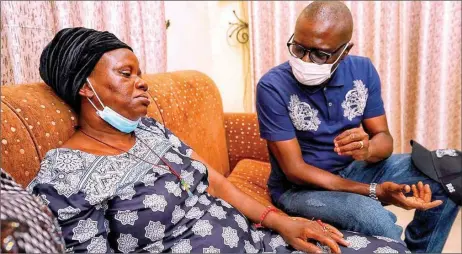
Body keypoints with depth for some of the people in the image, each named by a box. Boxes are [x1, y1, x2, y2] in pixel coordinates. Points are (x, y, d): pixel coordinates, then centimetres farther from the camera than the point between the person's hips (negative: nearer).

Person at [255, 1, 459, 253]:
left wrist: (368, 149, -29)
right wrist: (374, 191, -27)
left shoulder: (362, 70, -7)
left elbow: (384, 137, -2)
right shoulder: (273, 86, -21)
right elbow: (295, 170, -21)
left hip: (353, 170, 5)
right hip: (298, 187, -5)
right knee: (372, 217, -33)